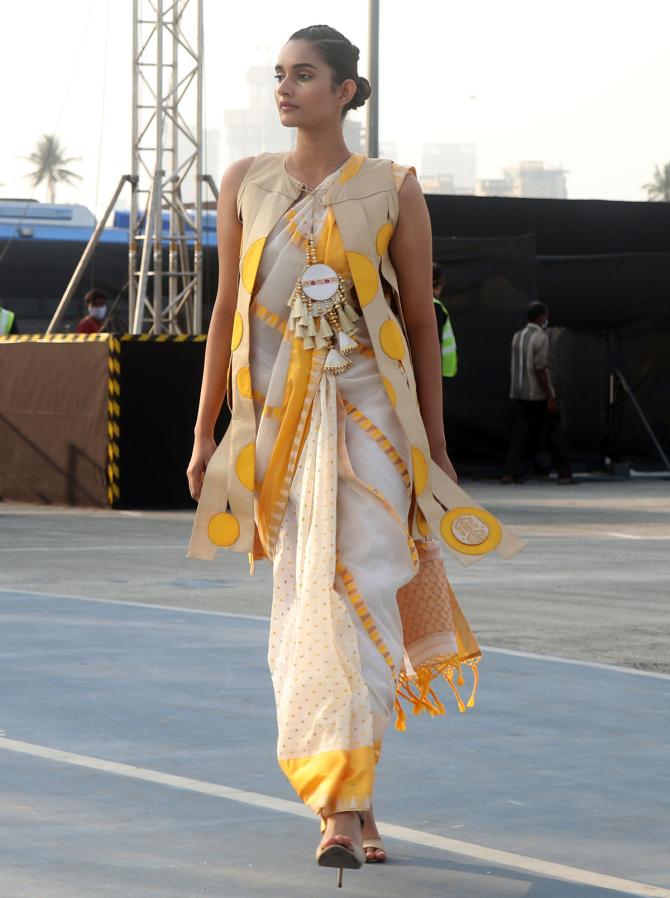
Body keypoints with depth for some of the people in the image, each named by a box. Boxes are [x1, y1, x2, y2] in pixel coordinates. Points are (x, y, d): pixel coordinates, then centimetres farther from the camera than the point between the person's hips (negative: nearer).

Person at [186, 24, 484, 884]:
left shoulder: (392, 188, 2)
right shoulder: (246, 182, 9)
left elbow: (421, 320, 5)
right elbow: (227, 311, 11)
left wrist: (433, 441, 6)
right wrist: (206, 432, 8)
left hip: (368, 415, -3)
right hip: (281, 418, 3)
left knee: (356, 594, -14)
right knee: (299, 606, 4)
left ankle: (343, 805, -17)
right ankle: (353, 804, 15)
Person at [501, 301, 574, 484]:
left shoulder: (517, 337, 10)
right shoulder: (540, 338, -13)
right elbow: (540, 370, -18)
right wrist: (550, 398, -16)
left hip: (520, 393, 7)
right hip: (538, 394, -7)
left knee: (521, 434, 6)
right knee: (552, 434, 1)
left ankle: (510, 473, -3)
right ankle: (564, 474, 5)